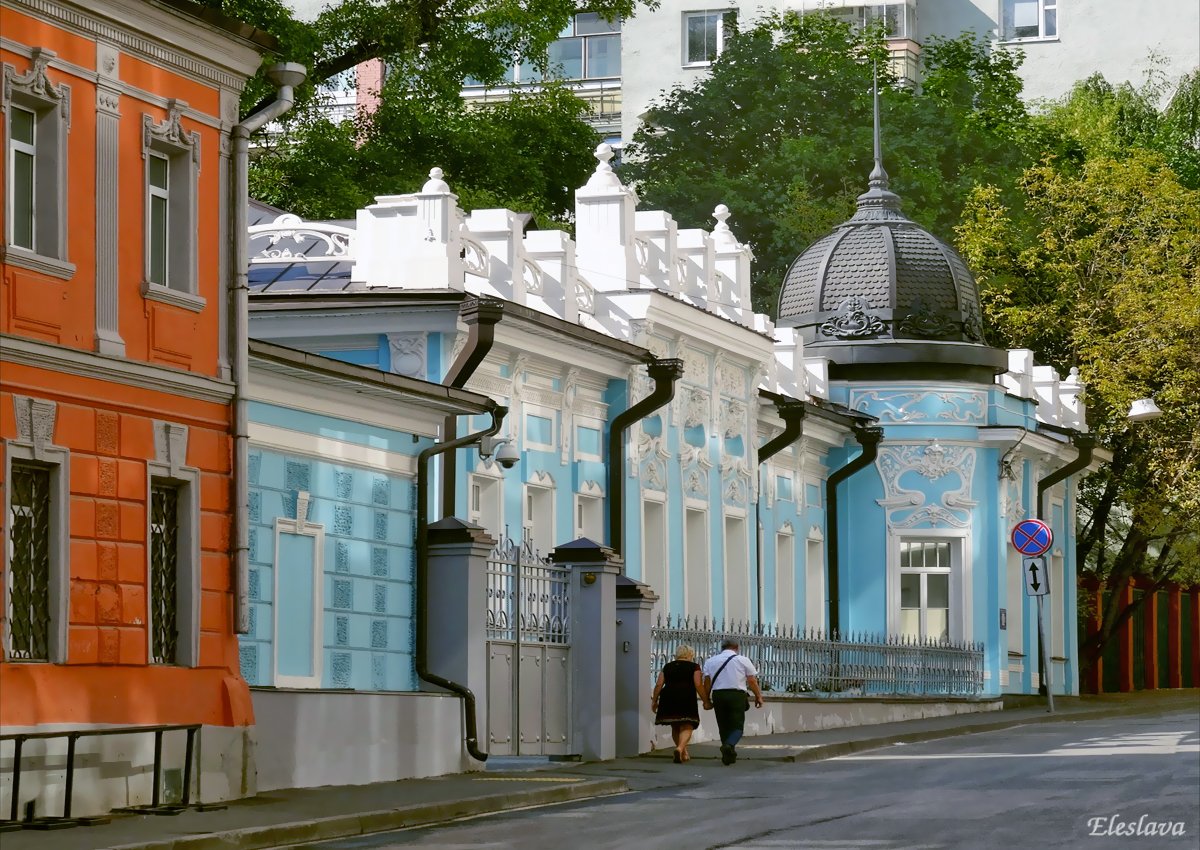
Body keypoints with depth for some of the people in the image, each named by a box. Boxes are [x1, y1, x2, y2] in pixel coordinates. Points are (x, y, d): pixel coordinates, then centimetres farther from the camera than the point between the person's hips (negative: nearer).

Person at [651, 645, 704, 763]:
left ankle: (684, 753, 27)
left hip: (668, 699, 4)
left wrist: (654, 701, 14)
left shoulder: (667, 667, 15)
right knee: (686, 727, -5)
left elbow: (658, 685, 9)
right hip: (687, 699, -4)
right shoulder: (694, 667, 5)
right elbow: (698, 685, -3)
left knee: (675, 727, 17)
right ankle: (680, 748, -31)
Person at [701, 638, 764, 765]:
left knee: (723, 726, 13)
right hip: (737, 694, -2)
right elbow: (752, 681, 1)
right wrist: (758, 696, 9)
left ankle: (729, 755, 13)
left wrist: (706, 700, 10)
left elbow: (707, 682, 5)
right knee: (737, 726, -1)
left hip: (718, 695, 3)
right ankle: (729, 745, -30)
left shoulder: (710, 661, 11)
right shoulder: (743, 660, 5)